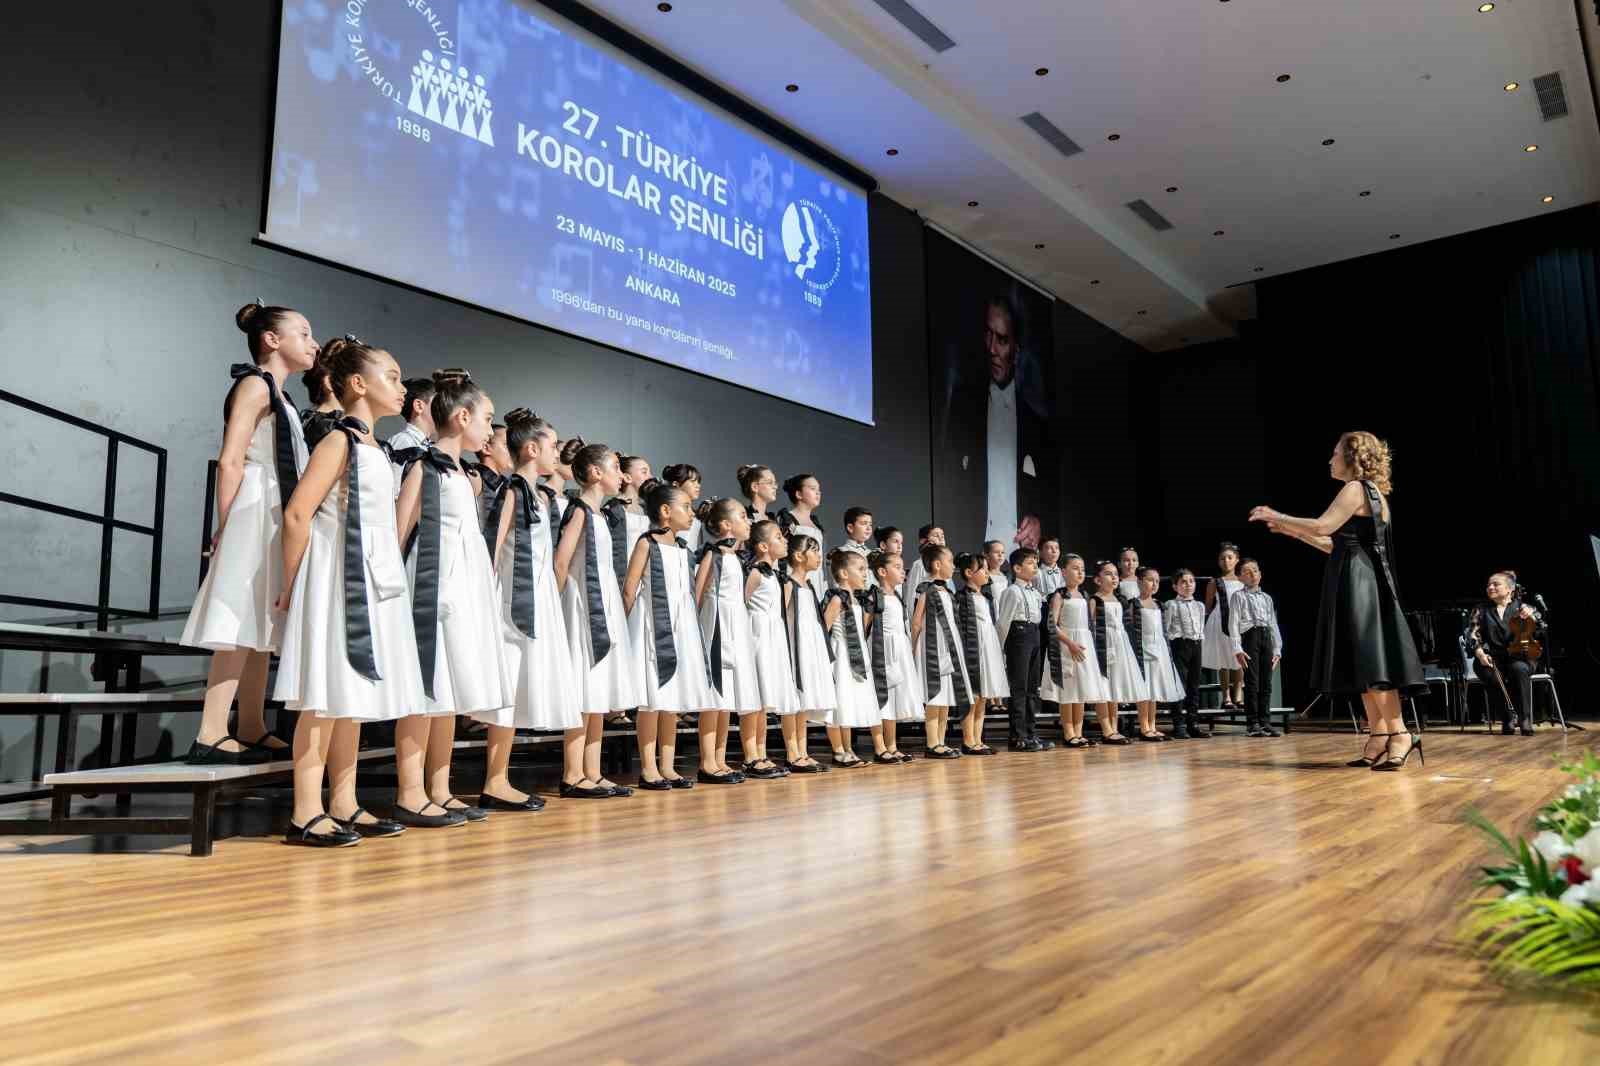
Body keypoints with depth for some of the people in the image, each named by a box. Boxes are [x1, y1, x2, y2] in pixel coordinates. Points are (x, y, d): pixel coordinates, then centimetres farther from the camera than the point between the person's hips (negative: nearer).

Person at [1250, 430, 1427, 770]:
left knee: (1370, 661, -11)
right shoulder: (1370, 493, 22)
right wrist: (1293, 531, 22)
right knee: (1365, 664, 7)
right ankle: (1379, 739, 8)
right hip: (1358, 585, 10)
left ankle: (1400, 735, -10)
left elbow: (1322, 527, -19)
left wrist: (1277, 516, -9)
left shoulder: (1355, 488, -9)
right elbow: (1338, 545, 22)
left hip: (1360, 585, -10)